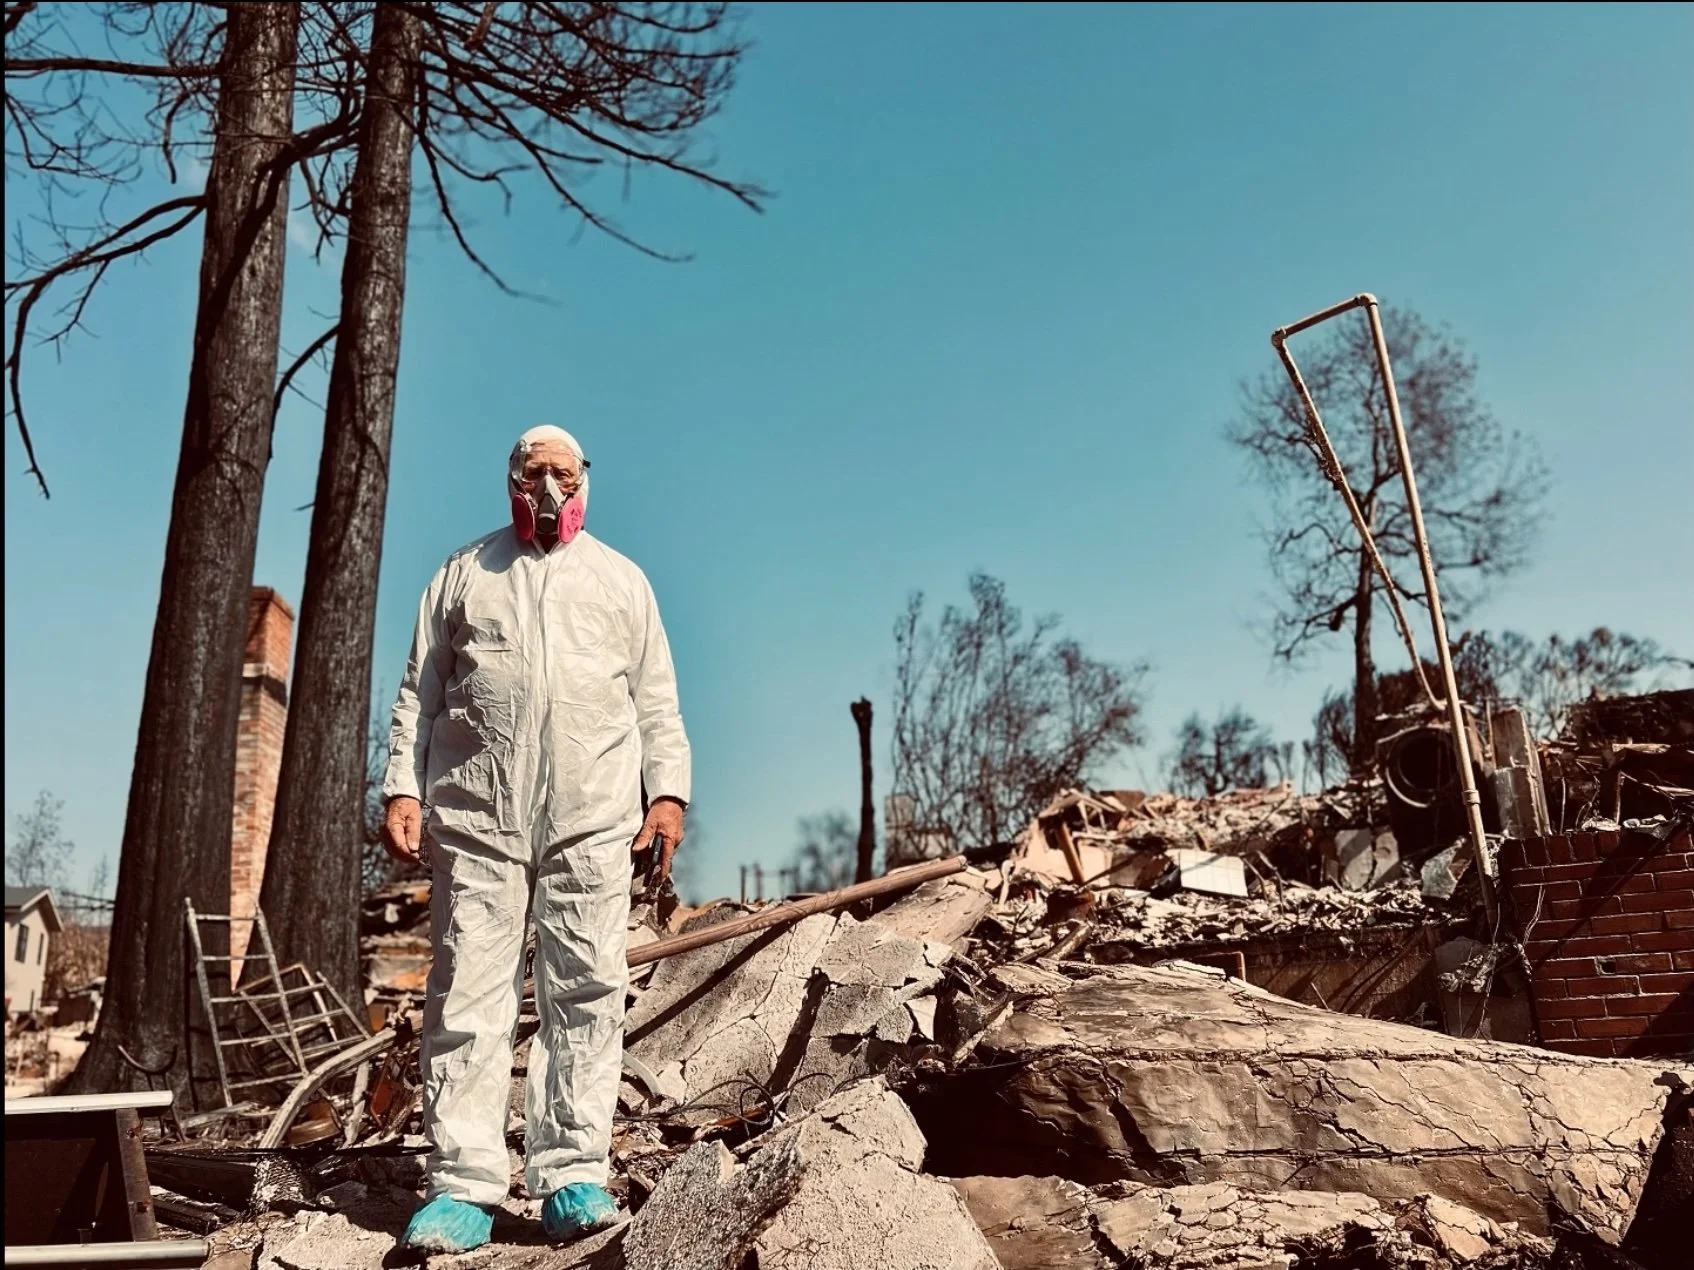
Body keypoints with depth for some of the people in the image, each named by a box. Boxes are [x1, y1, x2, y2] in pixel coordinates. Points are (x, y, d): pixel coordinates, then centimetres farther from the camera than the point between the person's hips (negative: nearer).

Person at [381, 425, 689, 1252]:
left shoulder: (620, 579, 17)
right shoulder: (464, 573, 17)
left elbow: (656, 699, 12)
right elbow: (419, 694, 13)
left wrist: (668, 790, -1)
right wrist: (403, 788, 0)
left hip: (592, 818, 0)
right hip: (476, 813, 0)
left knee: (586, 992, -3)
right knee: (468, 993, -1)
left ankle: (572, 1177, 3)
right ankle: (463, 1185, 5)